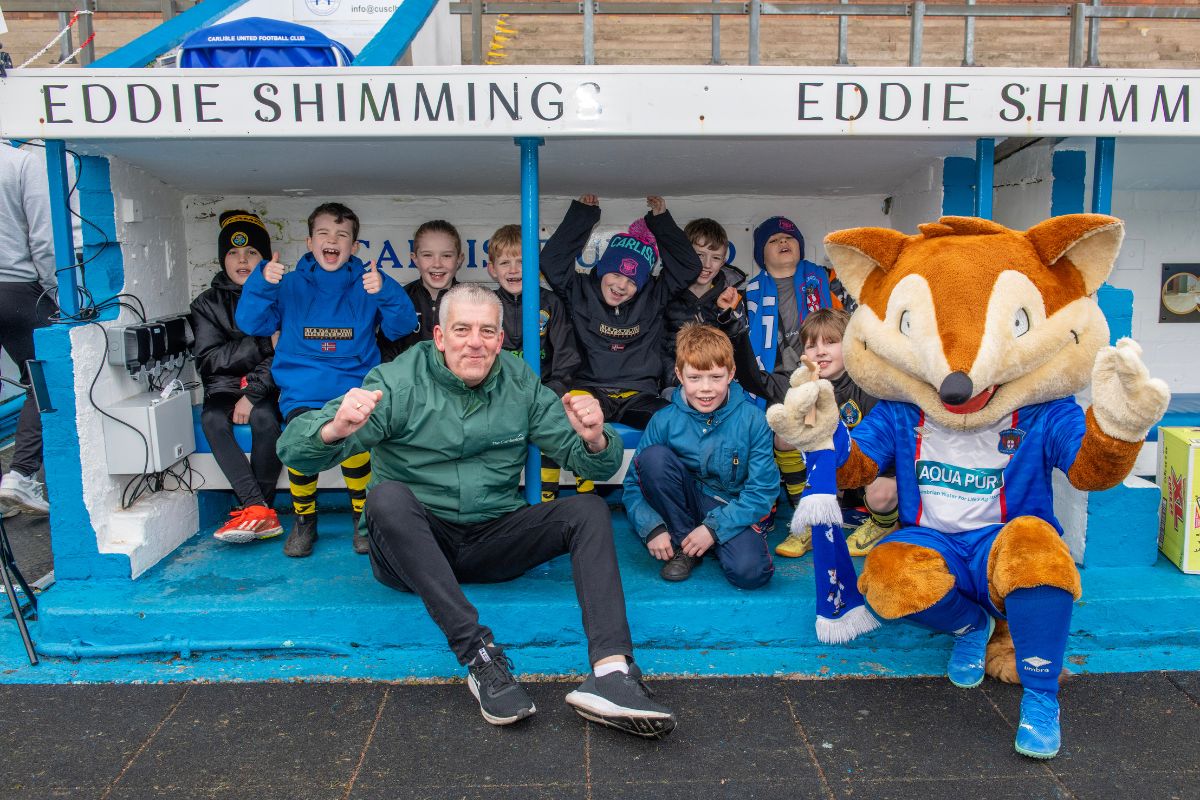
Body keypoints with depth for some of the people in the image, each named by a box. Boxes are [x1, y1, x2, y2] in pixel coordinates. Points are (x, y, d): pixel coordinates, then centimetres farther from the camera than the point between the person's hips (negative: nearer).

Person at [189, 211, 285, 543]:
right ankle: (259, 510, -33)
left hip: (268, 386, -2)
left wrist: (253, 394, -19)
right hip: (225, 386, 2)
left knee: (264, 417, -34)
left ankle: (255, 508, -22)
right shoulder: (208, 303, 9)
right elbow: (209, 358, -3)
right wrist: (263, 346, -14)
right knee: (212, 419, -29)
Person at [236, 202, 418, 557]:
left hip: (354, 387, -1)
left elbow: (401, 327, 0)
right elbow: (251, 323, 5)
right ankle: (304, 520, -2)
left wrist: (385, 292, -17)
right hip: (302, 390, 1)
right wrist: (261, 283, -11)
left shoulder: (367, 285, 9)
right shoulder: (290, 285, 12)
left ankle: (364, 517, -4)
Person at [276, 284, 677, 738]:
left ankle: (611, 670, -33)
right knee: (387, 495, -32)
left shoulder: (521, 385, 3)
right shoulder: (399, 382, -8)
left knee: (589, 510, -16)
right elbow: (295, 452, -16)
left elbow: (597, 467, 3)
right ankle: (478, 655, -34)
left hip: (493, 542, 3)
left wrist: (595, 441, -23)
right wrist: (334, 429, -41)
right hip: (412, 547, -2)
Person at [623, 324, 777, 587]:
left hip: (733, 511, -2)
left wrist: (713, 527, -19)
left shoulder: (752, 419, -11)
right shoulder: (665, 420, -7)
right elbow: (634, 484, -4)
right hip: (685, 504, 3)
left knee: (749, 571, -32)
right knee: (653, 456, -24)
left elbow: (763, 489, -11)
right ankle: (682, 543, -9)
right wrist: (652, 528, -20)